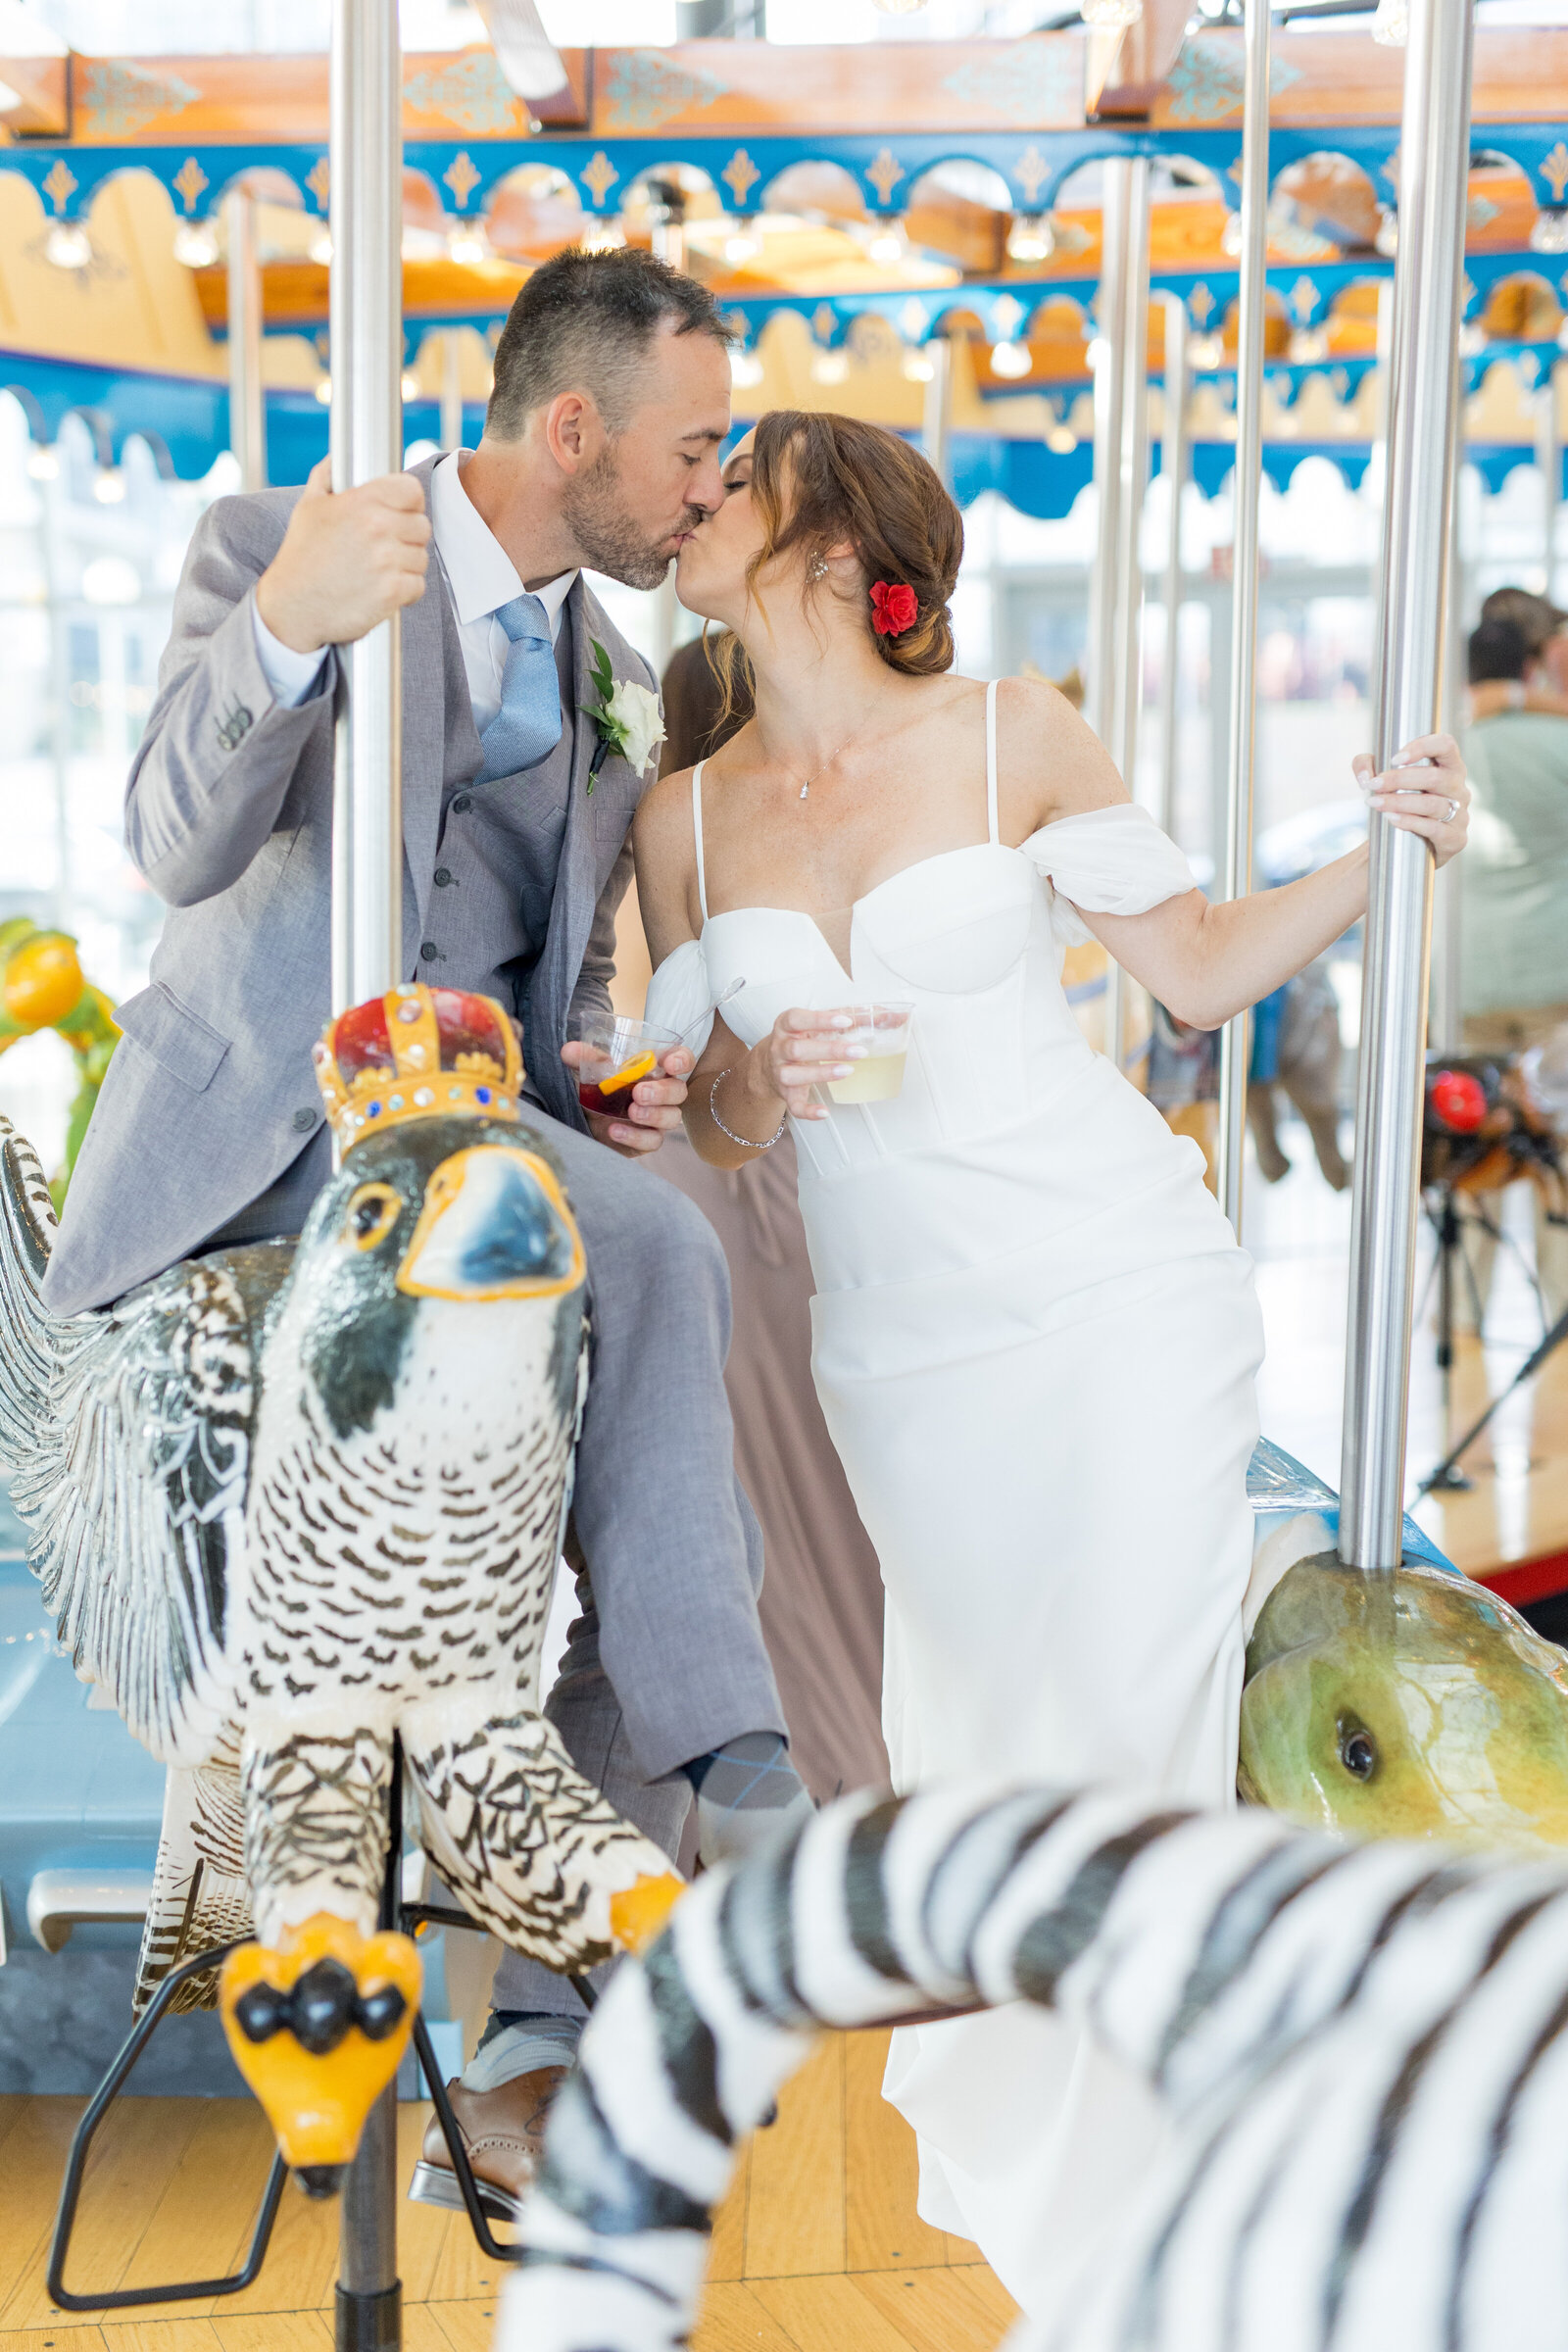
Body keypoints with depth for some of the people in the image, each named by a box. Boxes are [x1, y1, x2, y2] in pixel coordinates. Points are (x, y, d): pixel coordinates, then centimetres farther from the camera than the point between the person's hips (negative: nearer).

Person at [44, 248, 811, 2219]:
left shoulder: (604, 670, 15)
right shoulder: (270, 547, -6)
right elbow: (178, 850, -21)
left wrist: (598, 1083, -2)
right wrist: (282, 630, -40)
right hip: (261, 1133, -6)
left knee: (621, 1529, -9)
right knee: (650, 1261, -29)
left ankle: (545, 2051, -1)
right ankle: (733, 1793, -22)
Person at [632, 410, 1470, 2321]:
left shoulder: (1010, 736, -3)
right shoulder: (686, 817, 6)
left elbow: (1198, 969, 1)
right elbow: (712, 1127, 9)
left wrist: (1369, 863, -14)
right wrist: (763, 1078, -14)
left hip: (1118, 1292, -3)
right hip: (900, 1344, 3)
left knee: (1135, 1716, -4)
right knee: (976, 1717, 12)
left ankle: (1112, 2194, 14)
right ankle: (991, 2095, 38)